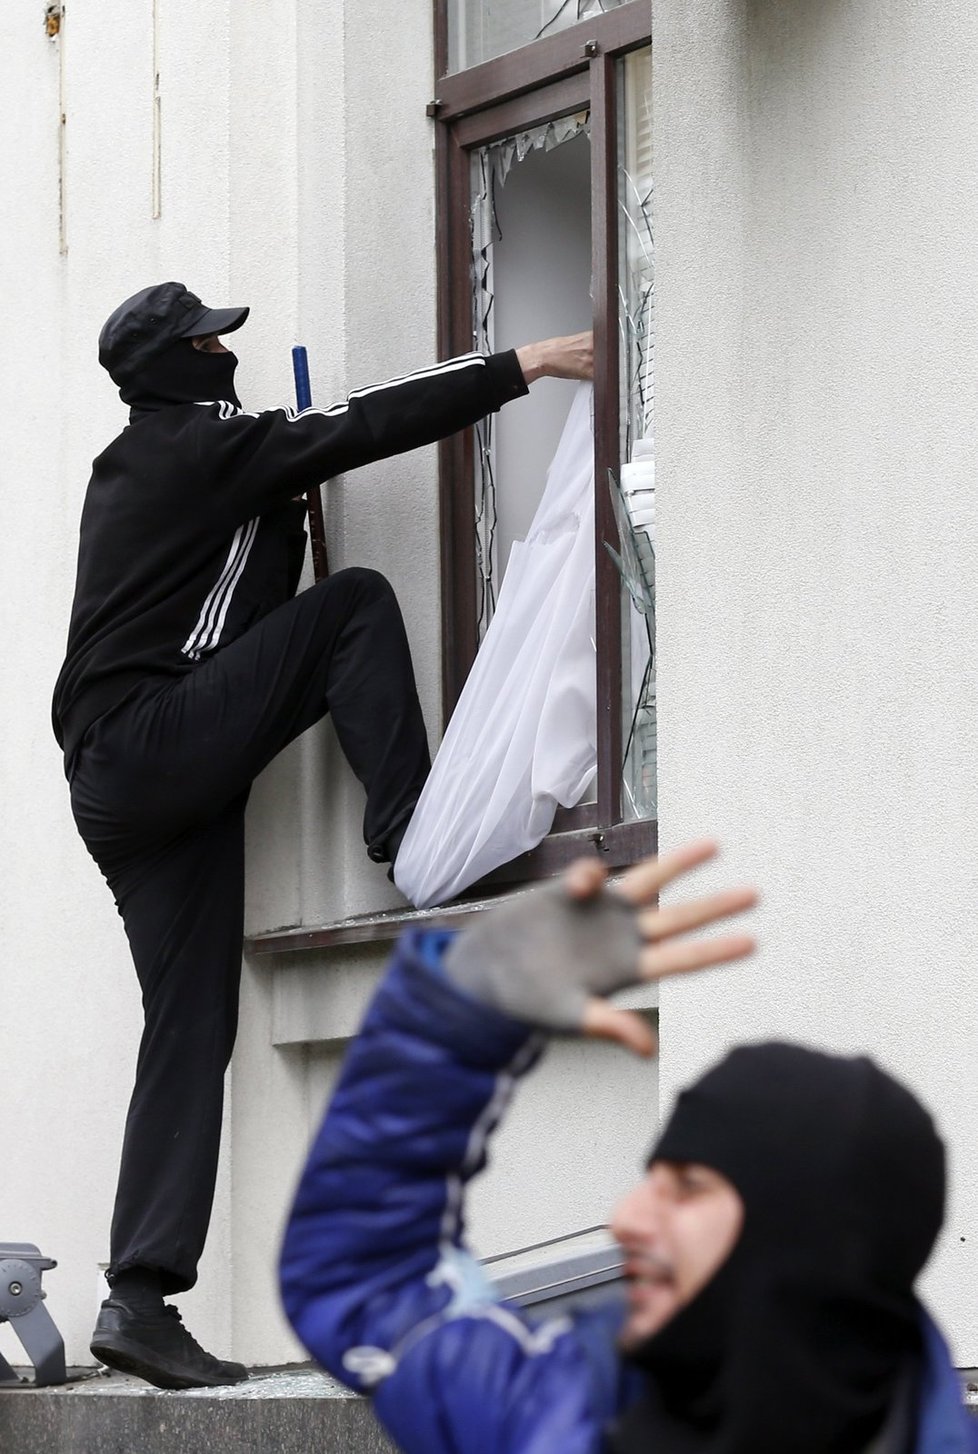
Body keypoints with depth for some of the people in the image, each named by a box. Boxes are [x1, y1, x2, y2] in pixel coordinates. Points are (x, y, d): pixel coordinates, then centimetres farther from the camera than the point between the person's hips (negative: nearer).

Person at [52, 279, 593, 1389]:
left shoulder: (131, 466, 23)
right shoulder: (203, 445, -4)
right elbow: (366, 427, -8)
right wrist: (523, 368, -6)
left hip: (112, 787, 9)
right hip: (159, 744, -9)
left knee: (191, 1025, 3)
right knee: (356, 605, -5)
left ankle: (141, 1297, -4)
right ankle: (407, 820, -10)